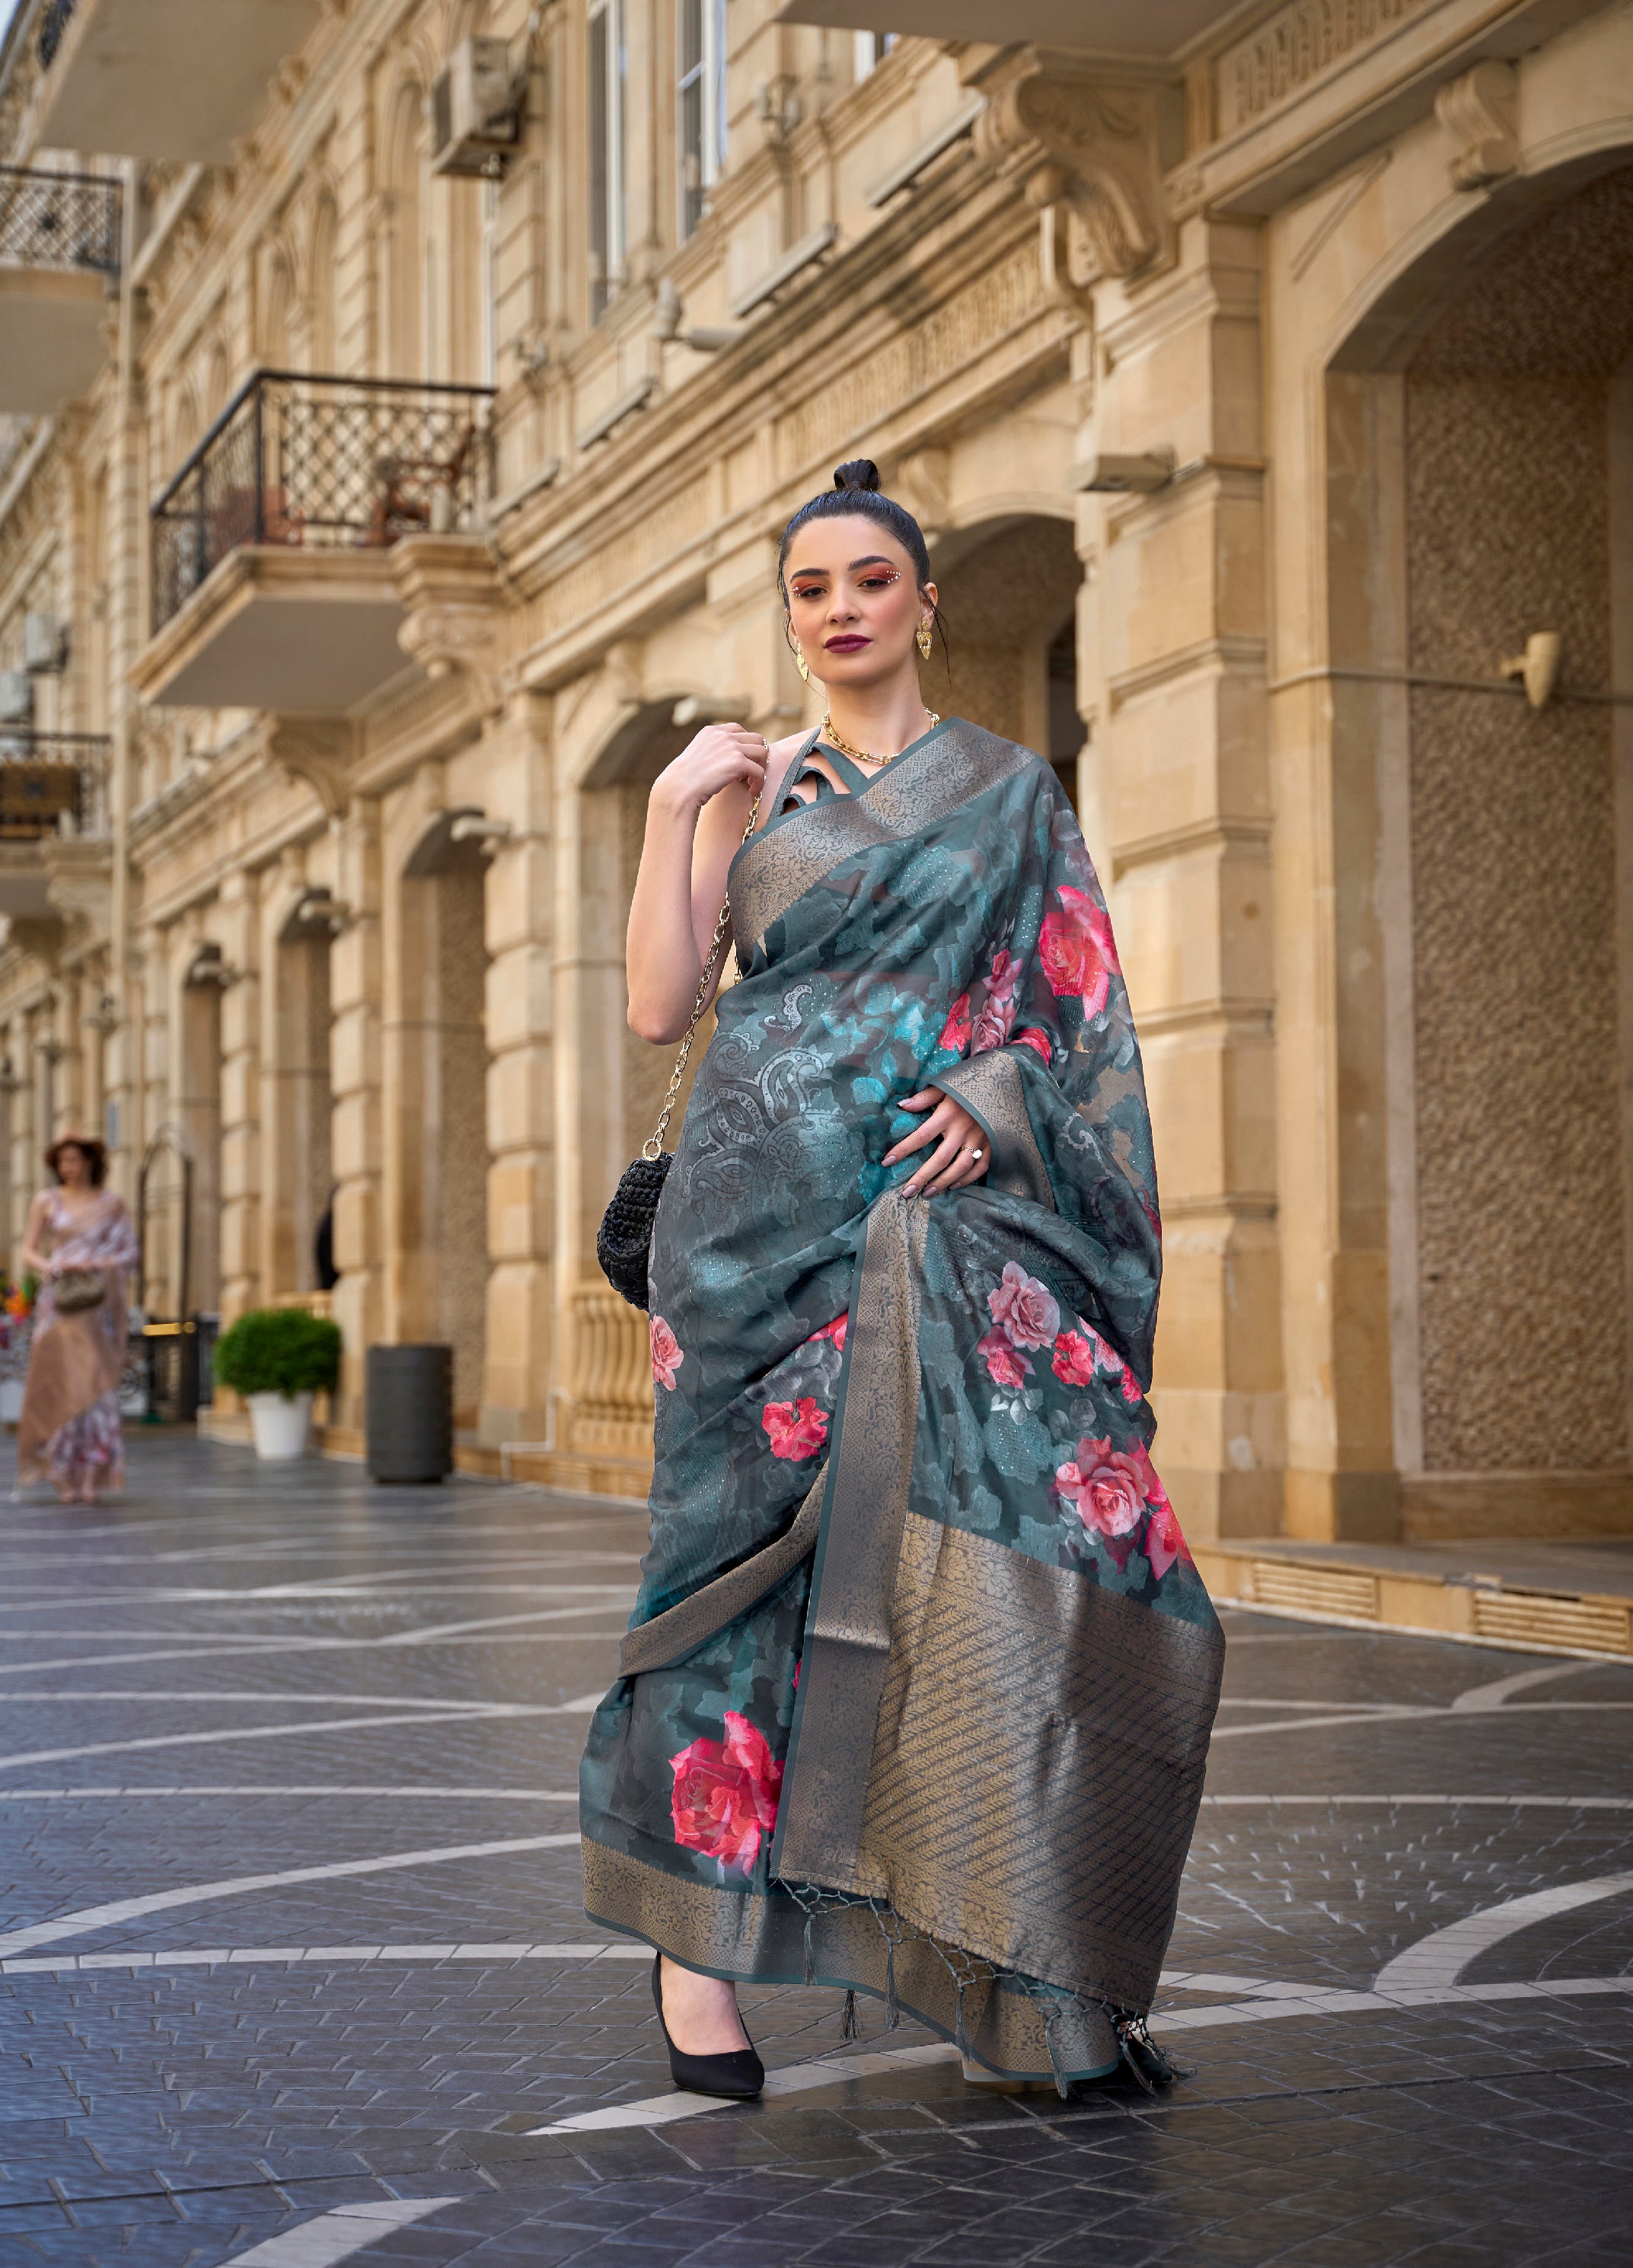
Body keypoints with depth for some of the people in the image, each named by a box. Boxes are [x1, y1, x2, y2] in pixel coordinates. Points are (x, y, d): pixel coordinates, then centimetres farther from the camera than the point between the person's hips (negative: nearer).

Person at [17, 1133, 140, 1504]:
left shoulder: (110, 1204, 9)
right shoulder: (46, 1202, 7)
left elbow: (129, 1254, 8)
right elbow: (29, 1253, 6)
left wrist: (97, 1265, -10)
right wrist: (56, 1266, -12)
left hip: (98, 1303, 0)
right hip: (59, 1302, 0)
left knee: (95, 1385, -6)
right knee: (60, 1382, -7)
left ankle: (91, 1477, -5)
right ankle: (65, 1478, -3)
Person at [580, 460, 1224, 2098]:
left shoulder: (1014, 790, 15)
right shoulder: (749, 786, 14)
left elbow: (1075, 1005, 10)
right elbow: (657, 1007, 5)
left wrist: (993, 1100, -8)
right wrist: (669, 809, -1)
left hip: (953, 1213, 0)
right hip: (772, 1208, 0)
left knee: (1047, 1526, -11)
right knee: (763, 1539, -6)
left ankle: (1041, 1970, -2)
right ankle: (697, 1937, 5)